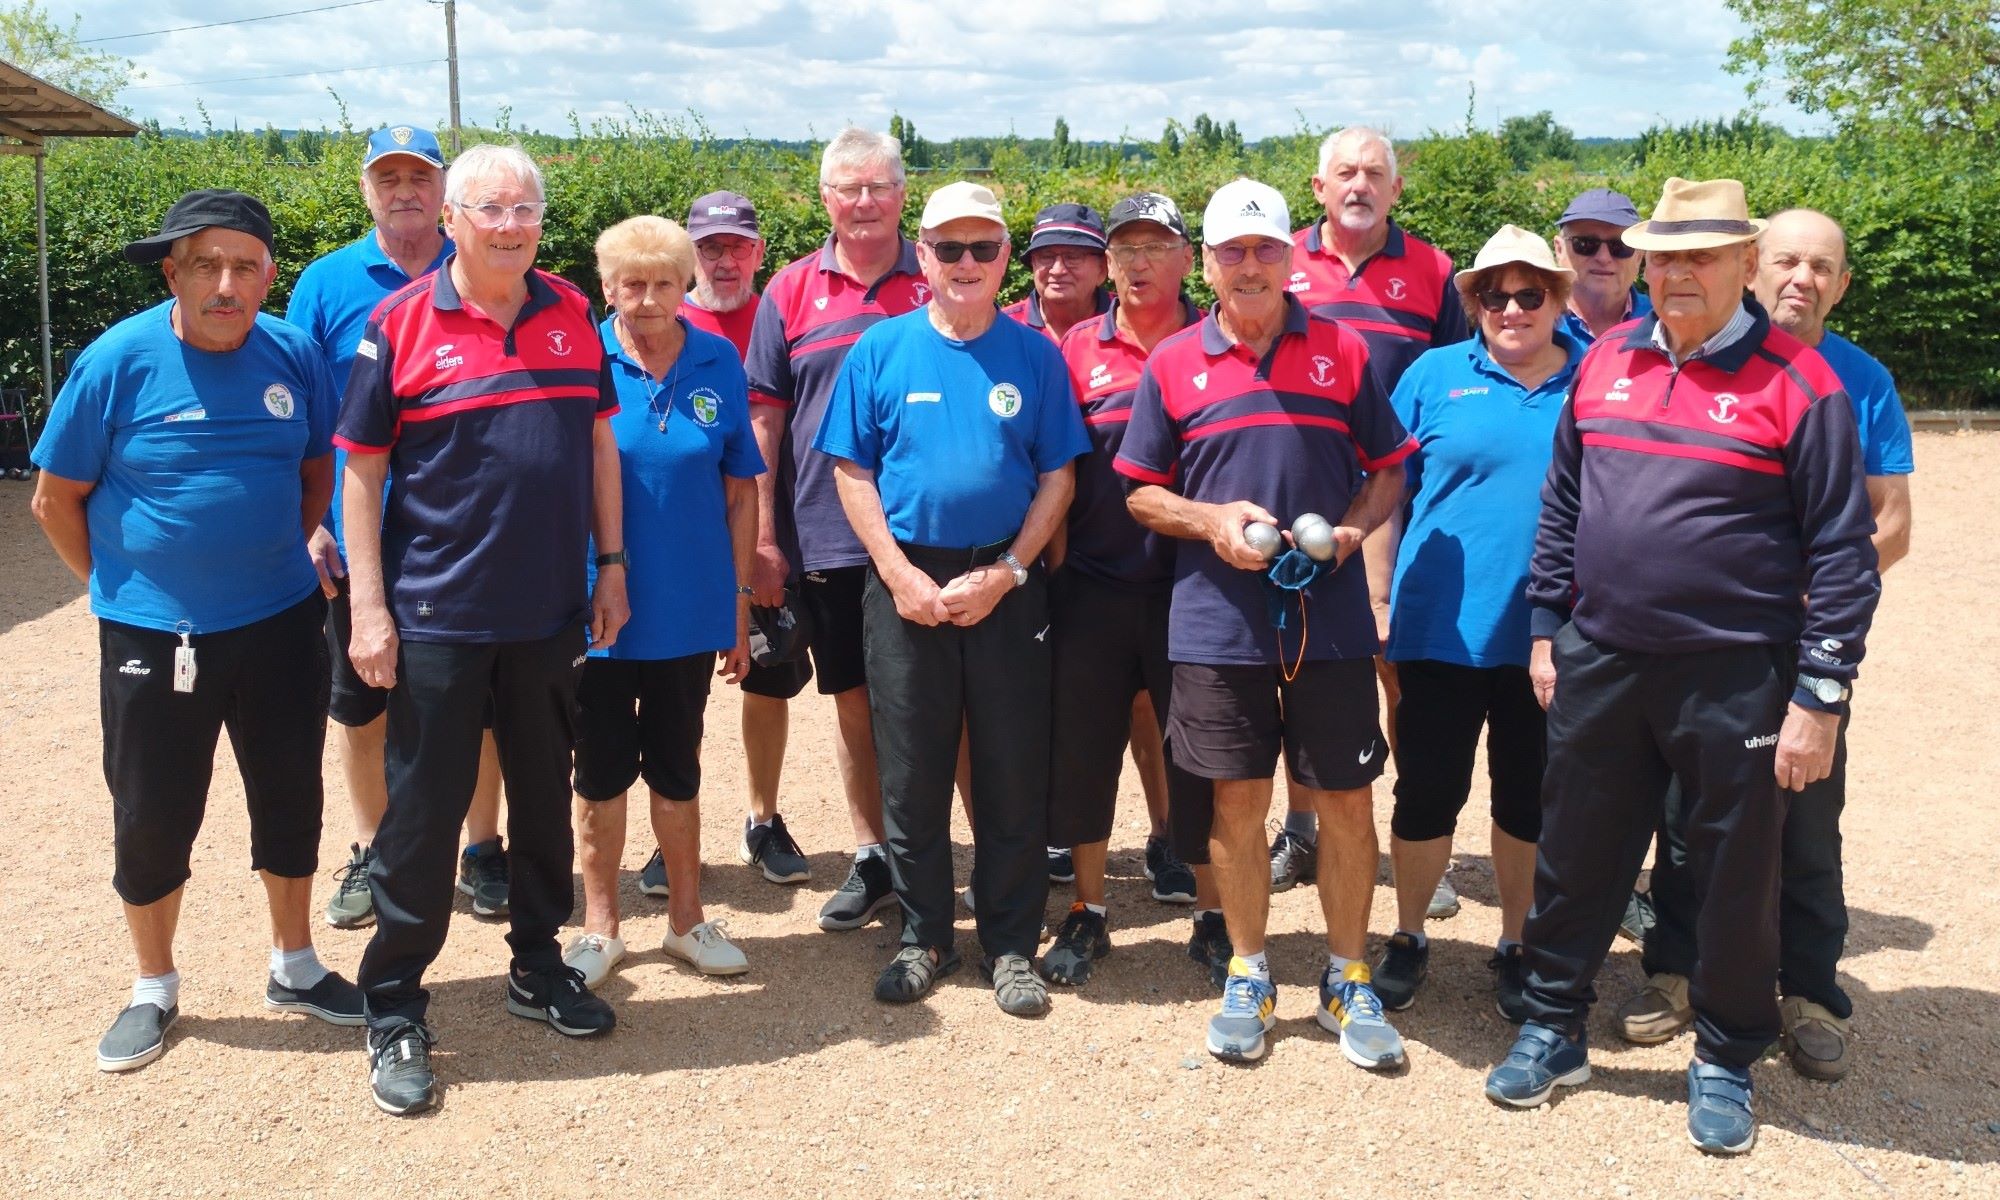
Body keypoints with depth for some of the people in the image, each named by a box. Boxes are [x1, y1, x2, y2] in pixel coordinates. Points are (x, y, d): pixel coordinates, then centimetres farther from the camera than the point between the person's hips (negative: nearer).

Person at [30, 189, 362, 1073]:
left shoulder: (294, 356, -4)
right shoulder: (117, 361, -12)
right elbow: (55, 500, -3)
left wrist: (276, 558, 9)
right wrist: (121, 586, 1)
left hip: (280, 625, 3)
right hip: (152, 635, -3)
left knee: (291, 799, 13)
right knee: (152, 819, 8)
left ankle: (295, 967, 32)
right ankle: (153, 991, 28)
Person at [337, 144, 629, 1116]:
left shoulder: (572, 316, 5)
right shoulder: (399, 324, -6)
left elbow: (599, 443, 11)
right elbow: (361, 470, -5)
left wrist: (610, 565, 8)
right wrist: (368, 606, -10)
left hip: (551, 612, 4)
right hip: (435, 617, -4)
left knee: (544, 793, 15)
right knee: (424, 809, 3)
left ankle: (536, 963, 33)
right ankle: (393, 1008, 17)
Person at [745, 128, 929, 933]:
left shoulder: (939, 283, 3)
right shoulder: (792, 292, 6)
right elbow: (764, 418, 6)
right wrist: (763, 536, 1)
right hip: (828, 536, 2)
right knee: (855, 700, 11)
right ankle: (871, 859, 25)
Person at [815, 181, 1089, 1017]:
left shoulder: (1034, 354, 3)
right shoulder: (883, 349, 2)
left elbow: (1057, 477, 2)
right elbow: (854, 472, 1)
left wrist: (1005, 573, -9)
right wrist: (901, 575, -9)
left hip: (1007, 586, 0)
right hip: (907, 584, 0)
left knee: (1015, 776, 4)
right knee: (911, 774, 7)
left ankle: (1011, 945, 18)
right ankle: (924, 939, 22)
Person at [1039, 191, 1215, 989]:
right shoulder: (1080, 347, 6)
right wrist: (1053, 563, 3)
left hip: (1191, 584, -2)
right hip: (1092, 585, 2)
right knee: (1082, 748, 8)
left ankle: (1214, 916, 21)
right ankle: (1087, 913, 23)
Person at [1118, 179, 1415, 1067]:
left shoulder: (1342, 352, 5)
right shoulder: (1172, 365, 4)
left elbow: (1388, 471, 9)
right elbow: (1141, 491, 7)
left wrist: (1352, 527, -11)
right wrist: (1213, 520, -11)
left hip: (1331, 616, 0)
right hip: (1218, 619, 0)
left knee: (1346, 801, 5)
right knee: (1237, 800, 8)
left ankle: (1347, 979, 22)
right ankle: (1248, 976, 24)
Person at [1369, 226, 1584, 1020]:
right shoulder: (1435, 376, 3)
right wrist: (1375, 604, -1)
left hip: (1551, 637, 1)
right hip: (1442, 628, -1)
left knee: (1530, 802, 12)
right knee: (1426, 794, 7)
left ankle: (1515, 945, 30)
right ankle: (1408, 939, 27)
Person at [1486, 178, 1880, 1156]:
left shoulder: (1797, 384, -8)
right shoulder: (1605, 362, 7)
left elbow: (1842, 552, -8)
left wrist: (1819, 696, -11)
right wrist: (1547, 629, 11)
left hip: (1734, 680, -4)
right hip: (1598, 664, 4)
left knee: (1734, 877, 10)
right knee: (1575, 857, 13)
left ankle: (1724, 1063, 29)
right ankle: (1552, 1031, 31)